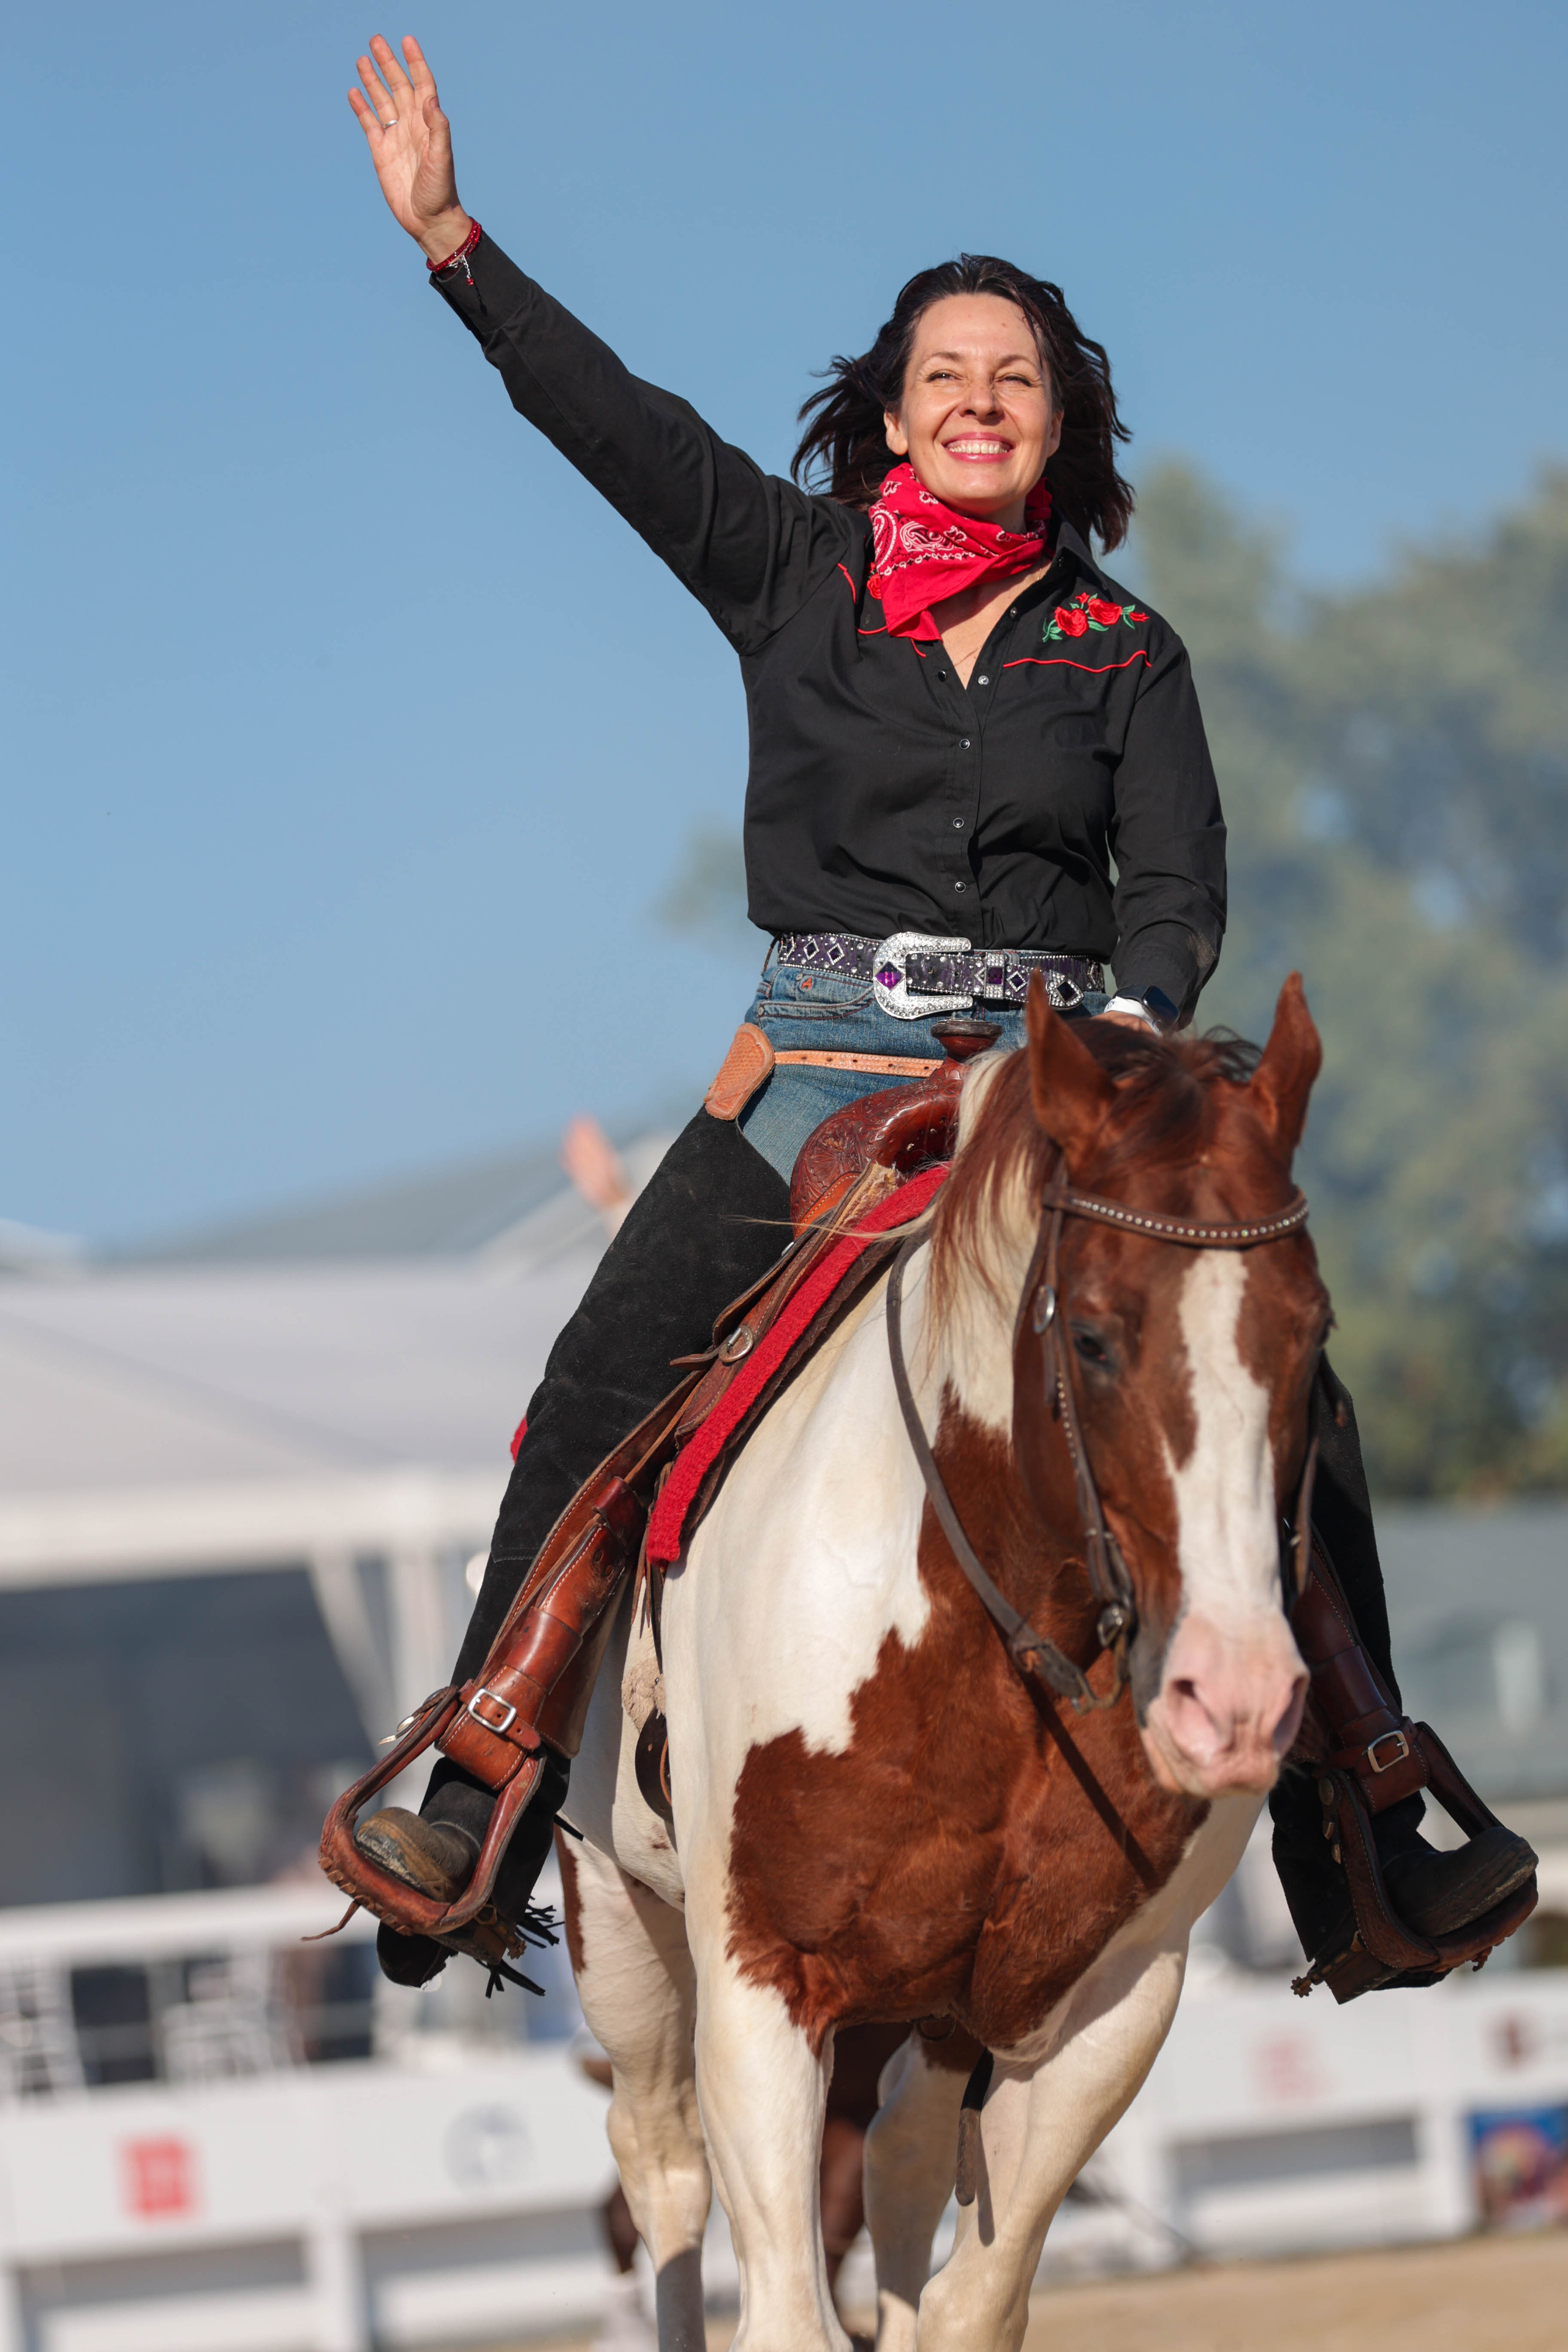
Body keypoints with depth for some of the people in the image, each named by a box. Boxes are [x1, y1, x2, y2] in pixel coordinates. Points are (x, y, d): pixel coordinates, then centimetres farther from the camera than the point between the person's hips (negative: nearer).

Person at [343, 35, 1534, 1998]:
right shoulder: (792, 570, 10)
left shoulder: (1125, 650, 11)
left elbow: (1179, 883, 3)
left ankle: (1364, 1855, 0)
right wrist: (451, 241, -7)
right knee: (600, 1400, -18)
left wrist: (1137, 1015, -18)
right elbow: (612, 419, 2)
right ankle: (475, 1819, -17)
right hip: (824, 1060, -1)